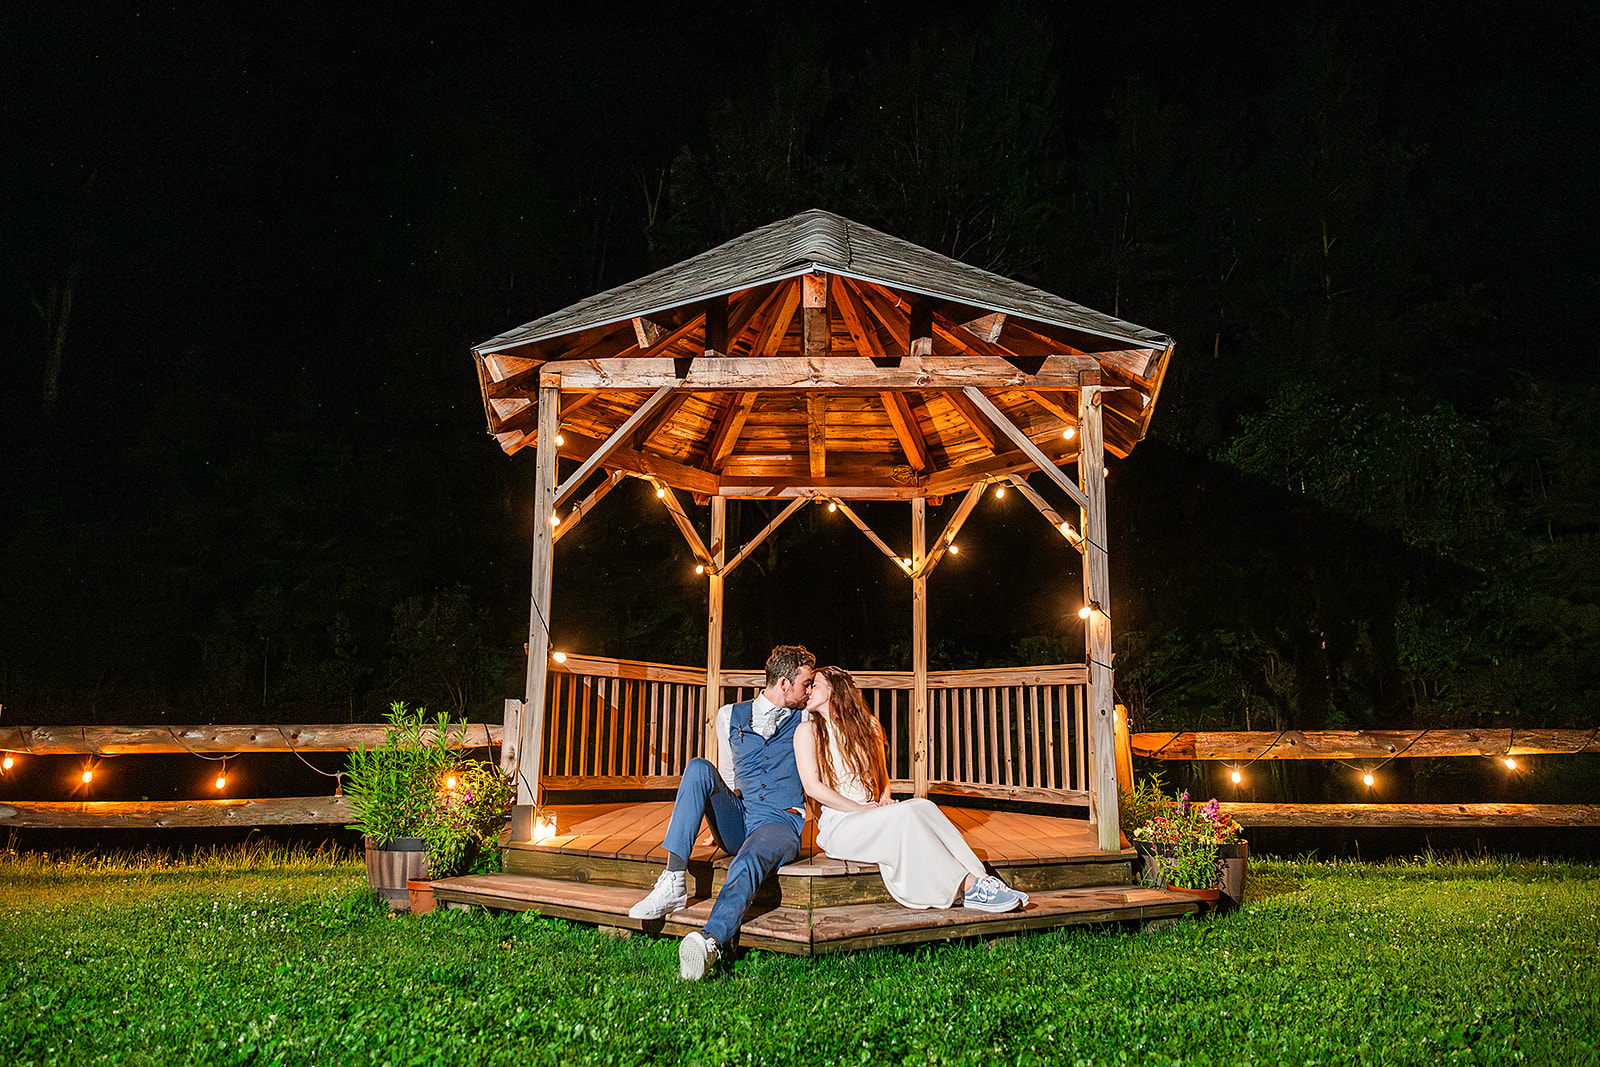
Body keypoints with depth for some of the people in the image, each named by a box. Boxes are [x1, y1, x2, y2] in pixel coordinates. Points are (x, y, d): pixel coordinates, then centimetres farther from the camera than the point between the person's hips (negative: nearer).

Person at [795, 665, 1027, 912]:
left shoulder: (868, 724, 14)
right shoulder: (808, 730, 0)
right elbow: (813, 786, -8)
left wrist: (884, 800, -2)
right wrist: (861, 808, -13)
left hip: (872, 818, 4)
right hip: (838, 824, -4)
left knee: (923, 806, -26)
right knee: (904, 814, -30)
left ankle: (976, 880, -36)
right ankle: (968, 885, -33)